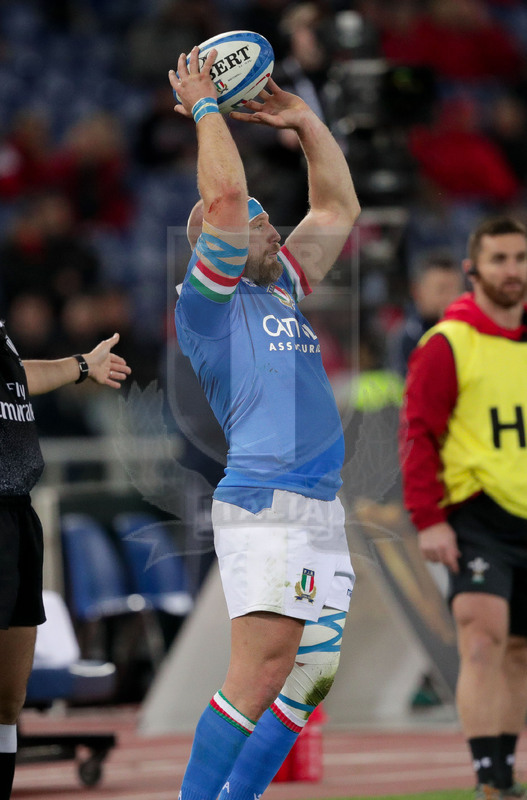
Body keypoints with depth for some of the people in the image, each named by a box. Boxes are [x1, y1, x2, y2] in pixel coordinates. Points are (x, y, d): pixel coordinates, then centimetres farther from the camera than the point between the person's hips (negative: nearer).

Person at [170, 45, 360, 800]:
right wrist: (204, 106, 0)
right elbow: (225, 196, -11)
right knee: (261, 673, -17)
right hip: (264, 505, -8)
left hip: (324, 511, 8)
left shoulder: (281, 290, 22)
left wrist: (304, 120, 23)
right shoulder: (207, 301, 1)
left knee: (311, 678, 6)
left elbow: (338, 208, 29)